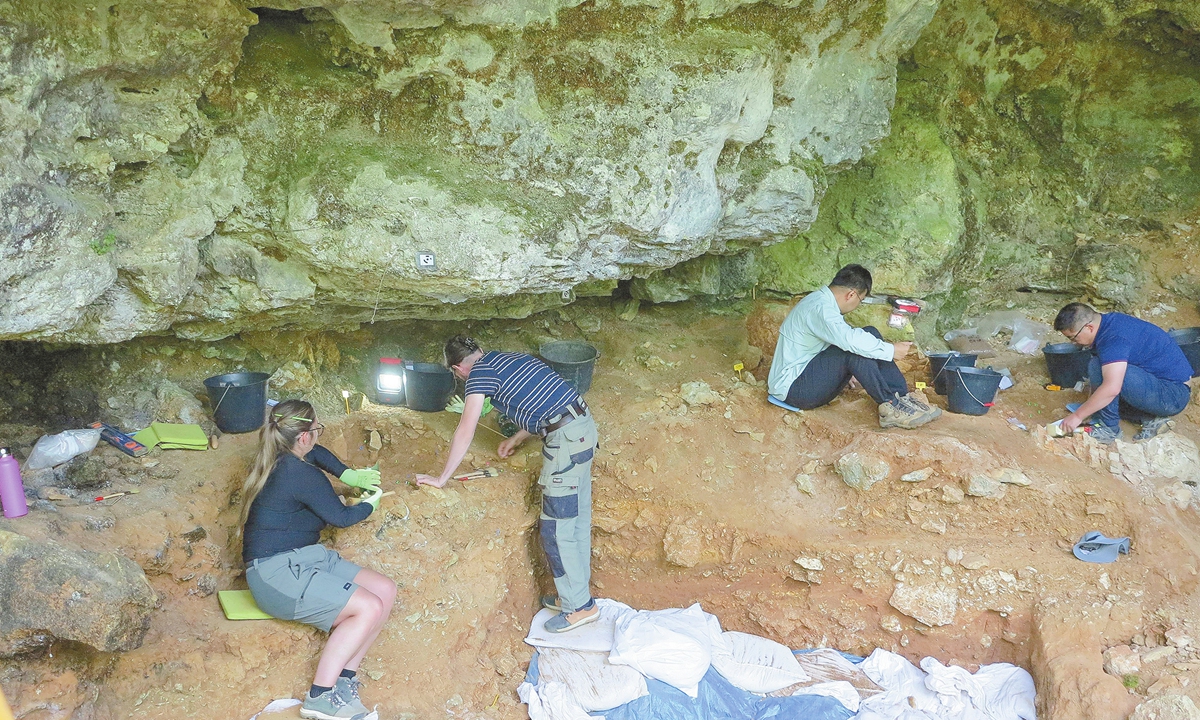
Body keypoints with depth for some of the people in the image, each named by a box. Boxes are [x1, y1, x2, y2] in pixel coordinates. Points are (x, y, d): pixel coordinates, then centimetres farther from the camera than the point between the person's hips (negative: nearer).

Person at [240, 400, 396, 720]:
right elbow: (341, 517, -7)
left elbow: (318, 453, 31)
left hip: (307, 558, 10)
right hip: (277, 574, -10)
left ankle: (343, 678, -7)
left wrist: (348, 475, 18)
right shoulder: (301, 474, -19)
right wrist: (370, 504, 12)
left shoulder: (280, 460, 8)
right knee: (369, 608, -22)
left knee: (386, 590, -4)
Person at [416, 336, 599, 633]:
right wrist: (516, 439, 36)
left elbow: (465, 431, -7)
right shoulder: (512, 358, 20)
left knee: (556, 529, 1)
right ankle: (576, 591, 30)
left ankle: (579, 606, 11)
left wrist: (441, 478, 1)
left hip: (565, 438, -9)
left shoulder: (481, 371, -5)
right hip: (584, 423, 9)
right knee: (577, 520, 18)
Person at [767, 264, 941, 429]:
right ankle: (891, 407, -19)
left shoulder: (820, 300, 12)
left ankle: (902, 397, -7)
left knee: (871, 335, 0)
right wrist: (891, 350, -22)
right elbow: (850, 340, -35)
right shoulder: (819, 308, -21)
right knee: (855, 348, -28)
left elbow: (842, 339, 27)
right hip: (792, 388, -10)